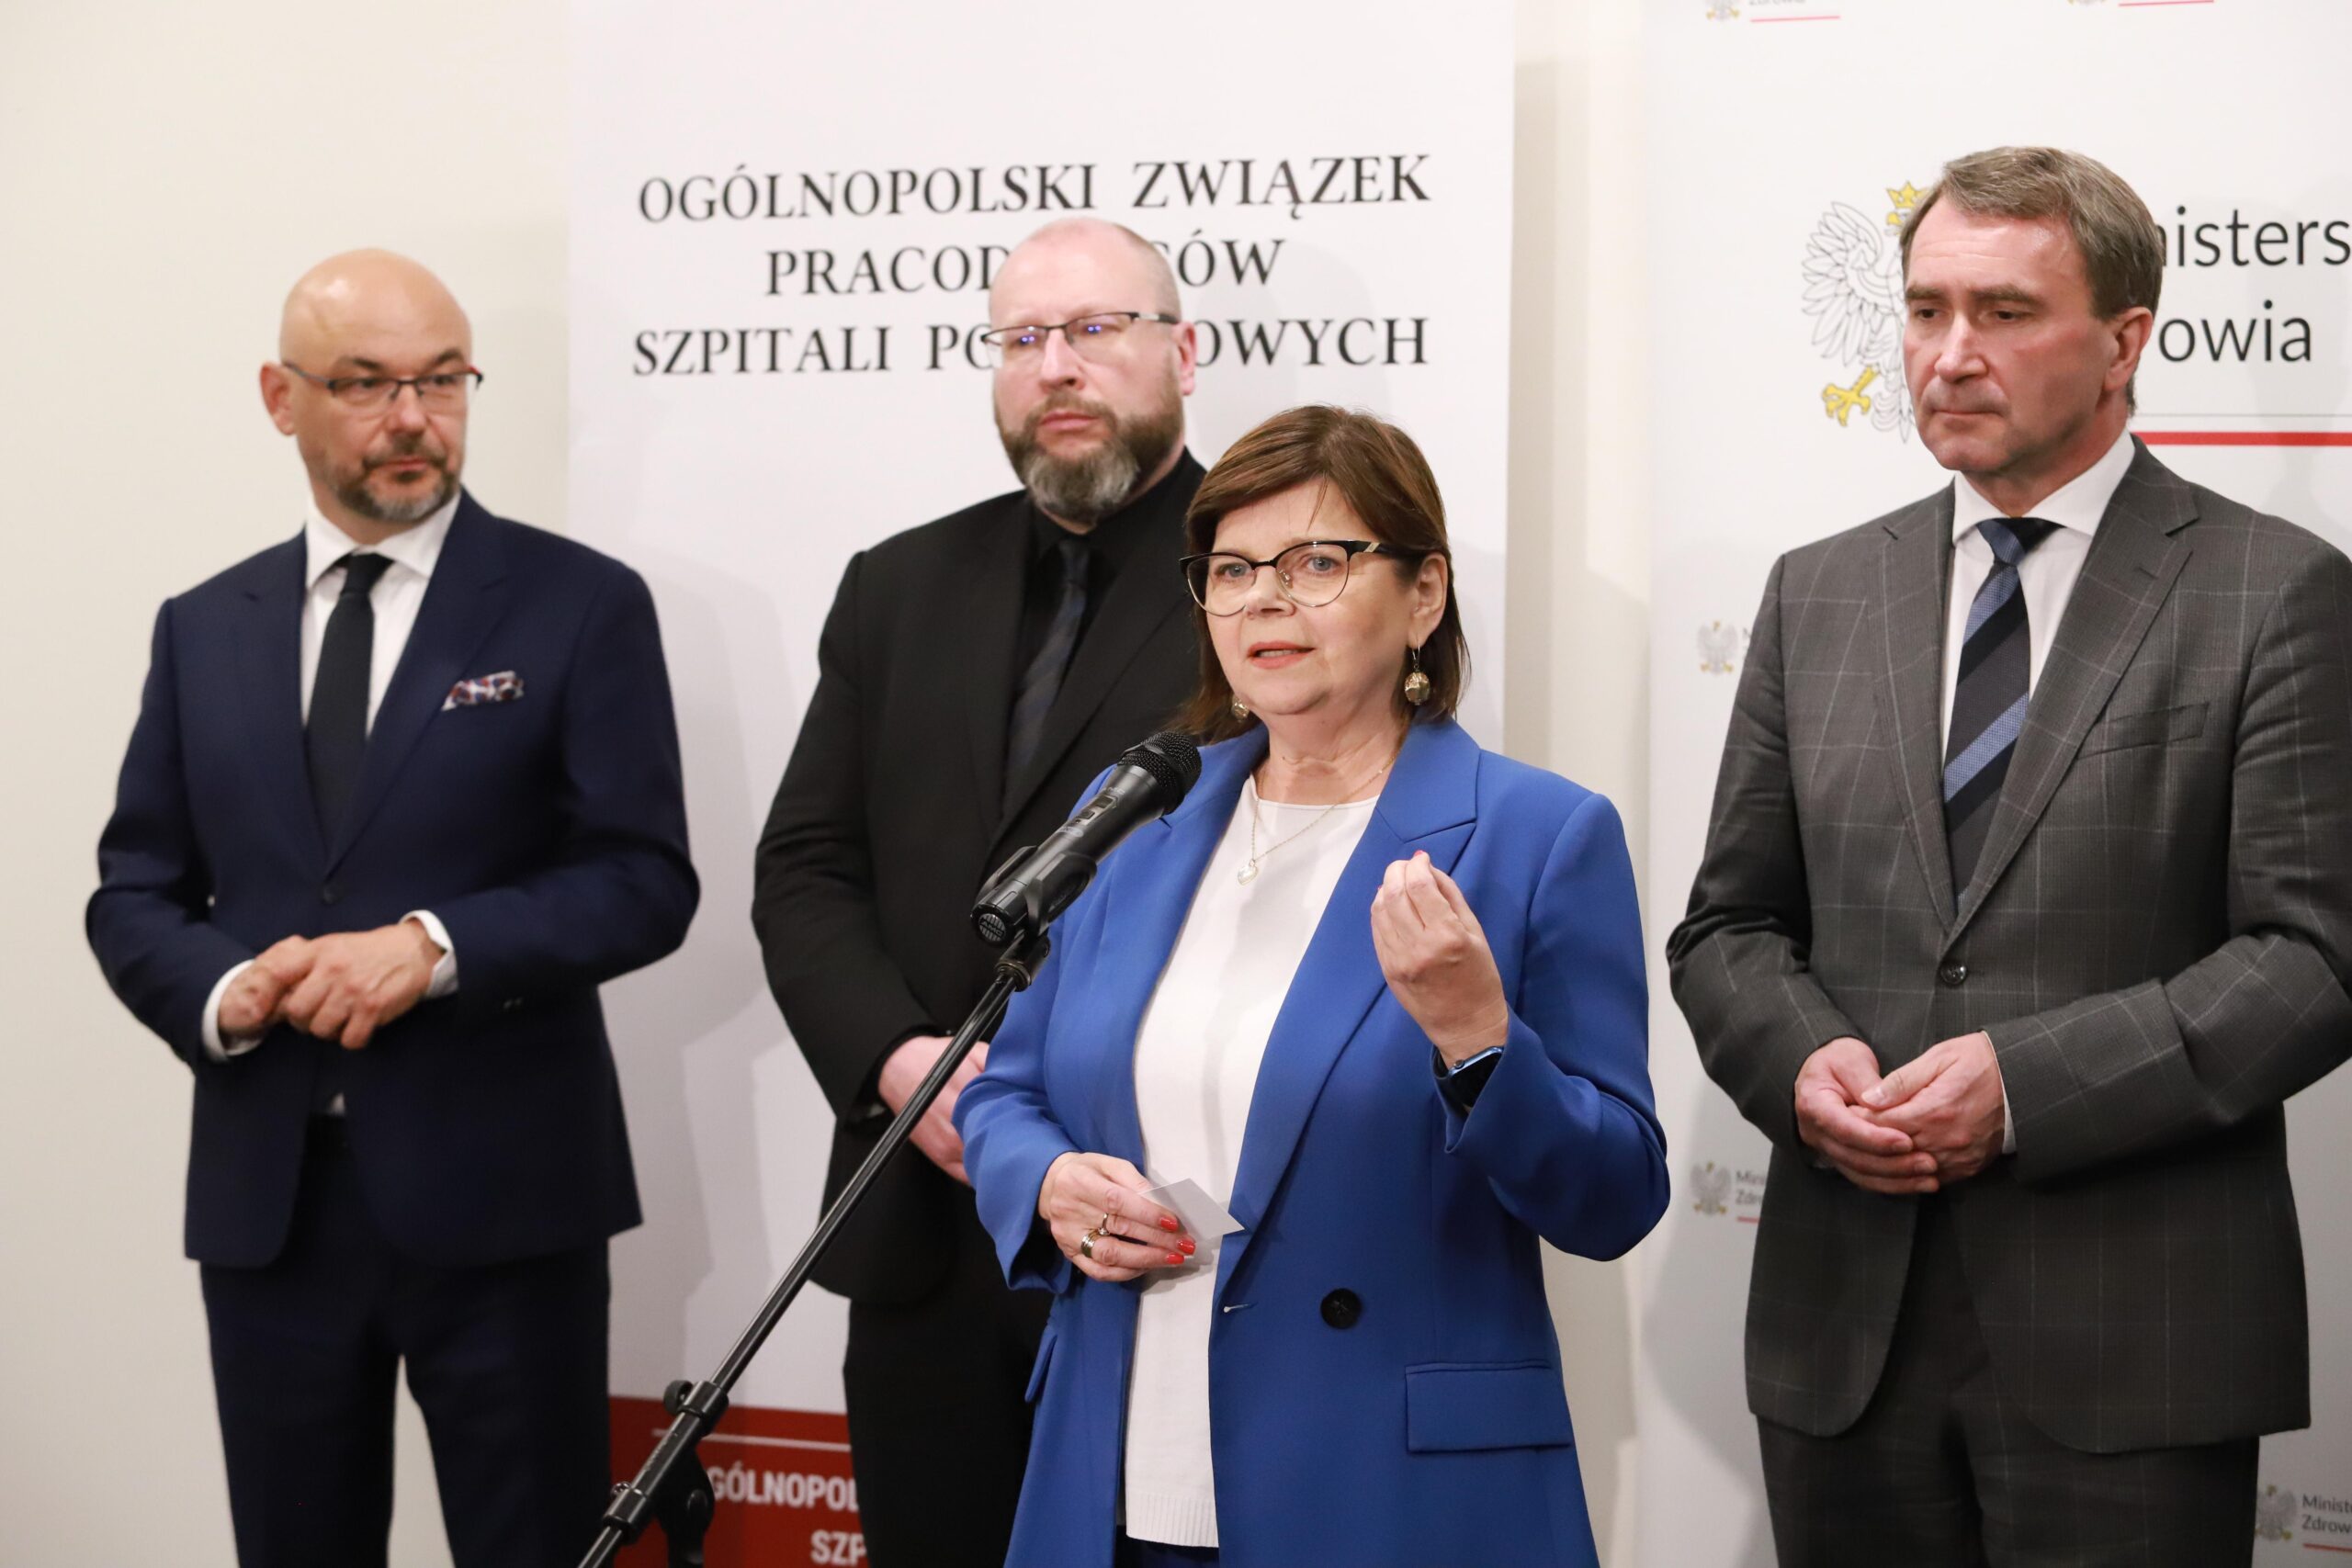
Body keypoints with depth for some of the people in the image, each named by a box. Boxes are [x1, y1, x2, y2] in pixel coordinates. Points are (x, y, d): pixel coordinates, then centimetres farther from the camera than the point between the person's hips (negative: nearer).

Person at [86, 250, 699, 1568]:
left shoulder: (581, 605, -1)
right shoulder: (205, 628, 11)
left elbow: (646, 881, -6)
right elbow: (135, 892, 12)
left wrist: (436, 947, -19)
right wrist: (220, 990, -10)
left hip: (494, 1192, -3)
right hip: (265, 1196, 4)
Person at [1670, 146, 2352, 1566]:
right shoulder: (1820, 595, 13)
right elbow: (1730, 925, 14)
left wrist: (2029, 1081, -17)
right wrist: (1800, 1059, -7)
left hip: (2129, 1347, -4)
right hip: (1845, 1338, 4)